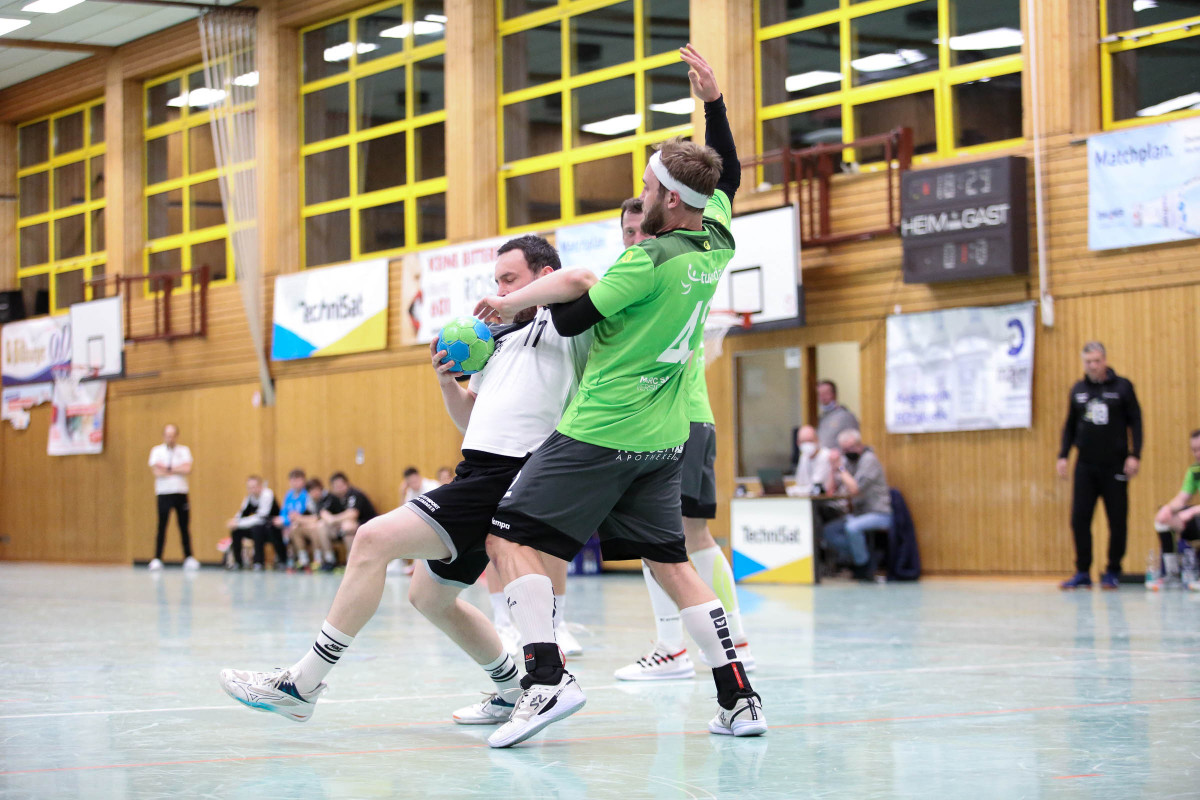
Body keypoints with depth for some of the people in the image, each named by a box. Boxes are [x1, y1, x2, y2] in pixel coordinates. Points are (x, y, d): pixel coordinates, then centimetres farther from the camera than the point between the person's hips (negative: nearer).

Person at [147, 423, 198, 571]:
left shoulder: (184, 451, 8)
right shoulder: (156, 451, 4)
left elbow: (188, 469, -7)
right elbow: (156, 471, -8)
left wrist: (167, 469, -8)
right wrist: (178, 470, -7)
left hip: (181, 493, 1)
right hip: (163, 494, -1)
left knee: (184, 527, 3)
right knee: (162, 527, -5)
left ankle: (189, 558, 7)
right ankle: (157, 559, -3)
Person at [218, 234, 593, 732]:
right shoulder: (500, 335, 25)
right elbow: (468, 417, 29)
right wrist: (446, 378, 10)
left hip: (504, 478, -11)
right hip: (478, 472, 11)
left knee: (375, 539, -18)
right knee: (429, 597, 22)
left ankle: (301, 685, -15)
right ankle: (513, 692, 34)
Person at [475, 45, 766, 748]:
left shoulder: (652, 259, -18)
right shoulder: (717, 244, 3)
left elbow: (572, 319, -10)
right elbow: (728, 174, 23)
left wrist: (526, 296, 8)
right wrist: (714, 102, 23)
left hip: (600, 434, -8)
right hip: (665, 439, 8)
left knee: (511, 539, -4)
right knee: (671, 563, 14)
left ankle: (548, 677, -18)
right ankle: (740, 699, 9)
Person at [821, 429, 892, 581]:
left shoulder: (869, 459, -12)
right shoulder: (847, 460, 11)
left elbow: (854, 490, -22)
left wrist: (840, 467, -18)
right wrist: (834, 467, -7)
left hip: (879, 514, -9)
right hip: (859, 513, 9)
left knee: (852, 527, -34)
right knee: (828, 531, -6)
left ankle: (864, 568, -14)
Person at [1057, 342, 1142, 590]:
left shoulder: (1122, 387, 0)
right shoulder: (1078, 390, 10)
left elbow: (1135, 422, -1)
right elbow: (1070, 426, 15)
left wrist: (1135, 455, -9)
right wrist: (1063, 455, 6)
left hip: (1114, 466, -3)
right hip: (1085, 466, 3)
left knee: (1117, 521, 2)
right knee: (1079, 519, -2)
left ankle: (1113, 572, 11)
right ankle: (1083, 572, 6)